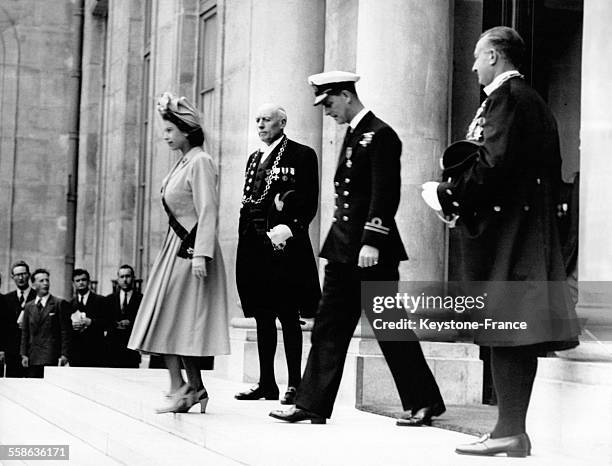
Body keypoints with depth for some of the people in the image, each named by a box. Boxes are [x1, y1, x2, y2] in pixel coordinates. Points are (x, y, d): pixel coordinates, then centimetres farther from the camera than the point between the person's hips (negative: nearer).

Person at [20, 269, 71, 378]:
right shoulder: (28, 306, 16)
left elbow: (65, 332, -2)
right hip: (32, 360, 4)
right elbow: (25, 332, 16)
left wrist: (64, 355, -9)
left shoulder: (60, 304, 1)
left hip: (52, 359, -4)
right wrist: (24, 354, 7)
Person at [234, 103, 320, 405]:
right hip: (254, 246, 7)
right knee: (263, 317, 10)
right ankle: (266, 383, 16)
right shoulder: (254, 158, 20)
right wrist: (246, 239, 10)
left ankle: (294, 384, 0)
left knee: (288, 318, -5)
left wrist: (288, 228, -18)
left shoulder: (301, 155, -2)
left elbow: (310, 202, -7)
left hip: (285, 244, -7)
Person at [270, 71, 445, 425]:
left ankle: (425, 402, 8)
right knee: (328, 328, 8)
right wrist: (341, 242, 16)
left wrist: (372, 243, -23)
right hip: (344, 250, 9)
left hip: (373, 253, -9)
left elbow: (386, 194, -19)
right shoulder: (353, 135, 16)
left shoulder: (380, 135, -11)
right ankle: (313, 405, 11)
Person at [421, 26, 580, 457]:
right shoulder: (536, 102, 19)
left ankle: (509, 432, -8)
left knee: (504, 329, -9)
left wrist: (446, 196, -8)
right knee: (518, 333, 8)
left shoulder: (505, 97, -9)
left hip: (503, 231, -10)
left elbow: (493, 164, -20)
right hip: (533, 232, 10)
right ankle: (515, 431, 12)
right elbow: (551, 174, 19)